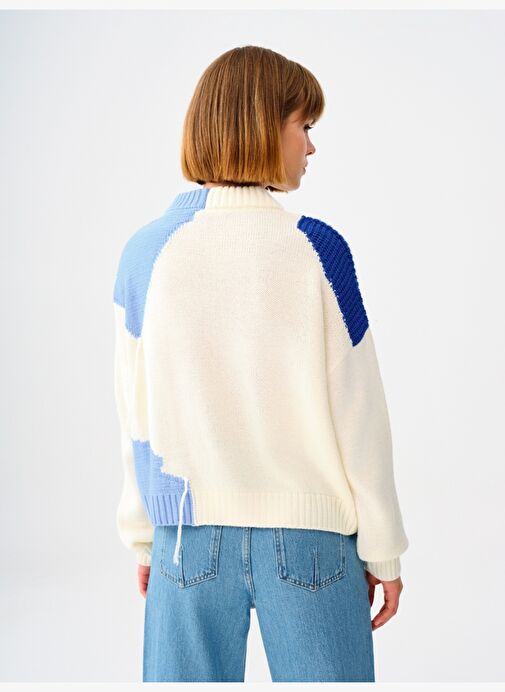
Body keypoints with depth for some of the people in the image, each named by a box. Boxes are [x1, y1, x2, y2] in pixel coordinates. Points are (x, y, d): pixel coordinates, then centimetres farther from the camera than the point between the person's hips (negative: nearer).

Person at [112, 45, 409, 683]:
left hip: (189, 536, 3)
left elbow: (135, 416, 3)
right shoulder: (315, 249, -10)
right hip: (308, 535, -2)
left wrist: (142, 536, 14)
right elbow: (358, 414, -7)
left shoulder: (146, 253, -2)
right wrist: (383, 549, 3)